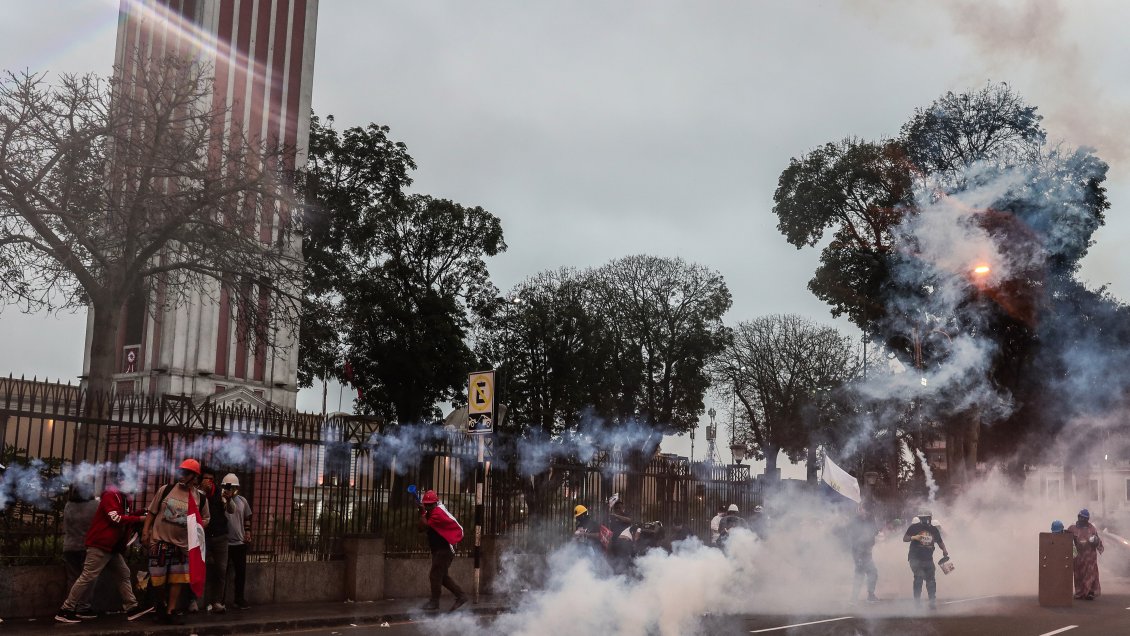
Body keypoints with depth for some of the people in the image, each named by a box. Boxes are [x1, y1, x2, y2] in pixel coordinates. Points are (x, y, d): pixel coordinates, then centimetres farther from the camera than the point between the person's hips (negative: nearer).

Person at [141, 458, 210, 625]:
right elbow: (151, 512, 2)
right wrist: (145, 532, -3)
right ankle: (161, 605, 29)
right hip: (160, 541, -1)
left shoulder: (200, 498, -4)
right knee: (158, 579, 6)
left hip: (183, 545, 1)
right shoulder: (165, 490, -5)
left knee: (178, 579, 2)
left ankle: (171, 611, 11)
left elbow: (206, 518, 11)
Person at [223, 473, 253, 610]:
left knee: (241, 572, 8)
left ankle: (239, 599, 20)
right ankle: (220, 599, 14)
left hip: (240, 542, 4)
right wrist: (226, 499, -39)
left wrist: (248, 533, 11)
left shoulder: (242, 500, 7)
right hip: (224, 542, -4)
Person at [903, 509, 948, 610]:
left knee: (931, 580, 6)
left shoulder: (934, 529, 9)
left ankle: (933, 602, 15)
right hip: (915, 558, -4)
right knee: (919, 577, -18)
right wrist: (914, 537, -22)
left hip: (928, 559, 4)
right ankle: (917, 600, -9)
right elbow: (904, 539, -4)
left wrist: (944, 550, 3)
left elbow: (939, 541, 20)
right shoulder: (914, 527, -2)